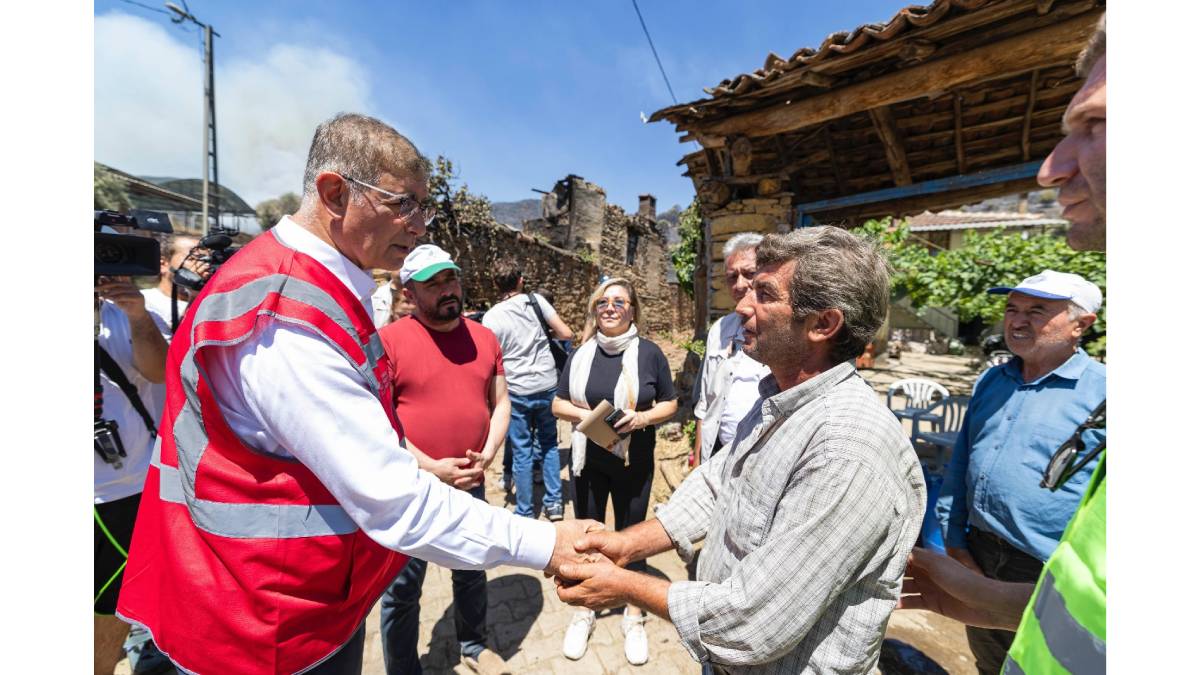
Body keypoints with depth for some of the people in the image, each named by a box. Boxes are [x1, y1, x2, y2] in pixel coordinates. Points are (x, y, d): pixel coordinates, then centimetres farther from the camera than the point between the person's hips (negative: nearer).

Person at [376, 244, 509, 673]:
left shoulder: (484, 338, 2)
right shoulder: (389, 340, -12)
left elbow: (500, 402, 6)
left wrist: (487, 455, -9)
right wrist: (431, 468, -18)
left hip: (471, 485, 5)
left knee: (472, 573, 23)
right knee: (402, 589, 14)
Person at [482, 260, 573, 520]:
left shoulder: (491, 317, -8)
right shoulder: (536, 300, -4)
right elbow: (566, 334, -4)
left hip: (517, 391, -2)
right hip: (547, 386, 2)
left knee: (522, 452, 10)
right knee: (549, 444, 19)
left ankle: (526, 514, 21)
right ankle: (554, 503, 24)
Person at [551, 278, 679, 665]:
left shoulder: (649, 353, -7)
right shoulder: (581, 354, -2)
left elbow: (669, 405, 0)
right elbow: (558, 404, 2)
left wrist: (642, 418, -20)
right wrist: (584, 414, -18)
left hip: (634, 464, -1)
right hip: (587, 462, 2)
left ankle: (634, 617, 38)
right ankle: (584, 612, 41)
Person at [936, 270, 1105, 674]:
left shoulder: (1102, 393, -14)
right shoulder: (992, 381, 3)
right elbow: (959, 467, 7)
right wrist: (954, 542, 4)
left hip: (1047, 579, -5)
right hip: (977, 561, 5)